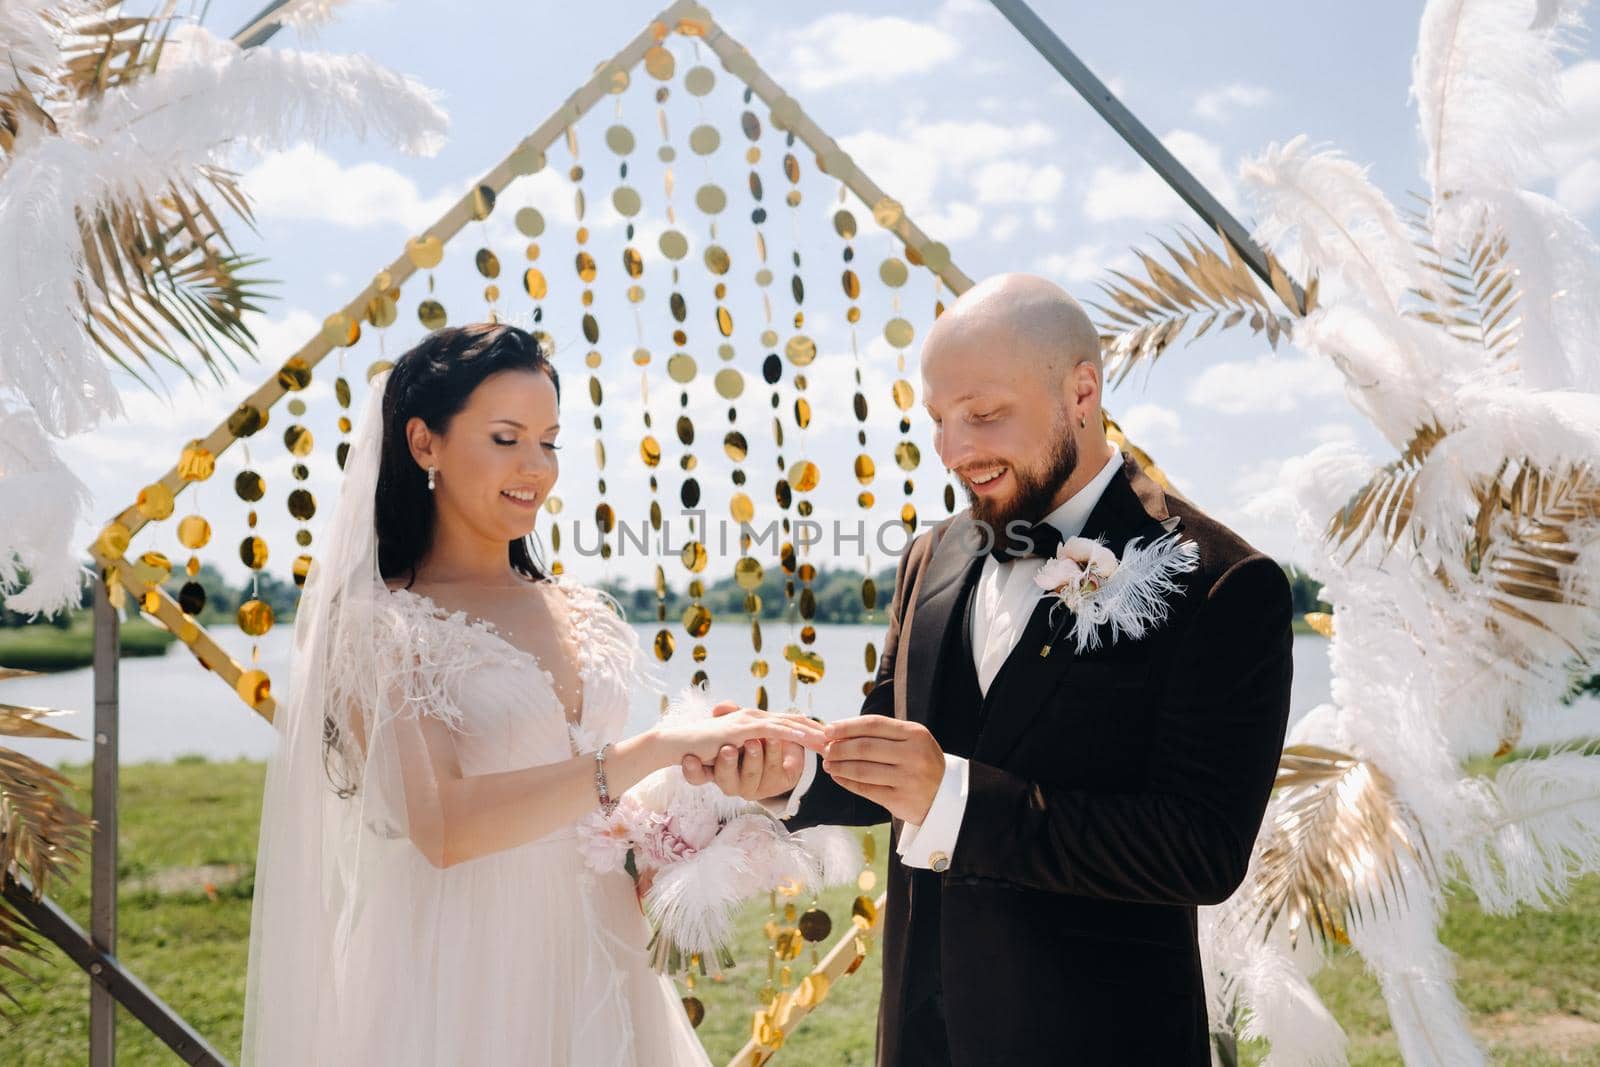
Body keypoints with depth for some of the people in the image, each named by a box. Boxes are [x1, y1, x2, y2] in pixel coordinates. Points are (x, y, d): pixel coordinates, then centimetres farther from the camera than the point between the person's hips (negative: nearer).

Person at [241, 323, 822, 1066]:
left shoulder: (581, 614, 6)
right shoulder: (379, 622, -10)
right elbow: (442, 824, -24)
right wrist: (658, 748, -27)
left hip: (597, 972, 5)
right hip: (464, 981, -5)